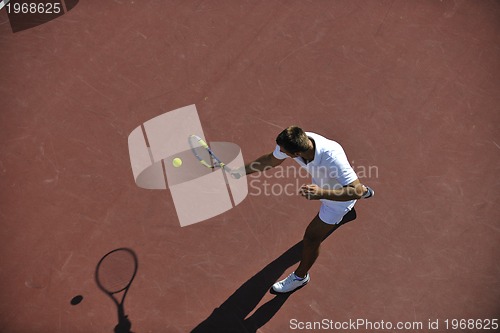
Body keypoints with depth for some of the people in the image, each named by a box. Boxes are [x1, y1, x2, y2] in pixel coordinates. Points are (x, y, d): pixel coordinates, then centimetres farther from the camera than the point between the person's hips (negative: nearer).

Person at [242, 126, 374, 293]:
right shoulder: (295, 142, -30)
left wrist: (321, 193, -60)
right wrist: (241, 171, -15)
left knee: (311, 237, 1)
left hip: (340, 197, -7)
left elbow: (356, 191, -47)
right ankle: (365, 191, 72)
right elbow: (271, 160, -11)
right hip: (323, 185, 7)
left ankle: (300, 276, 31)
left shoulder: (331, 157, -49)